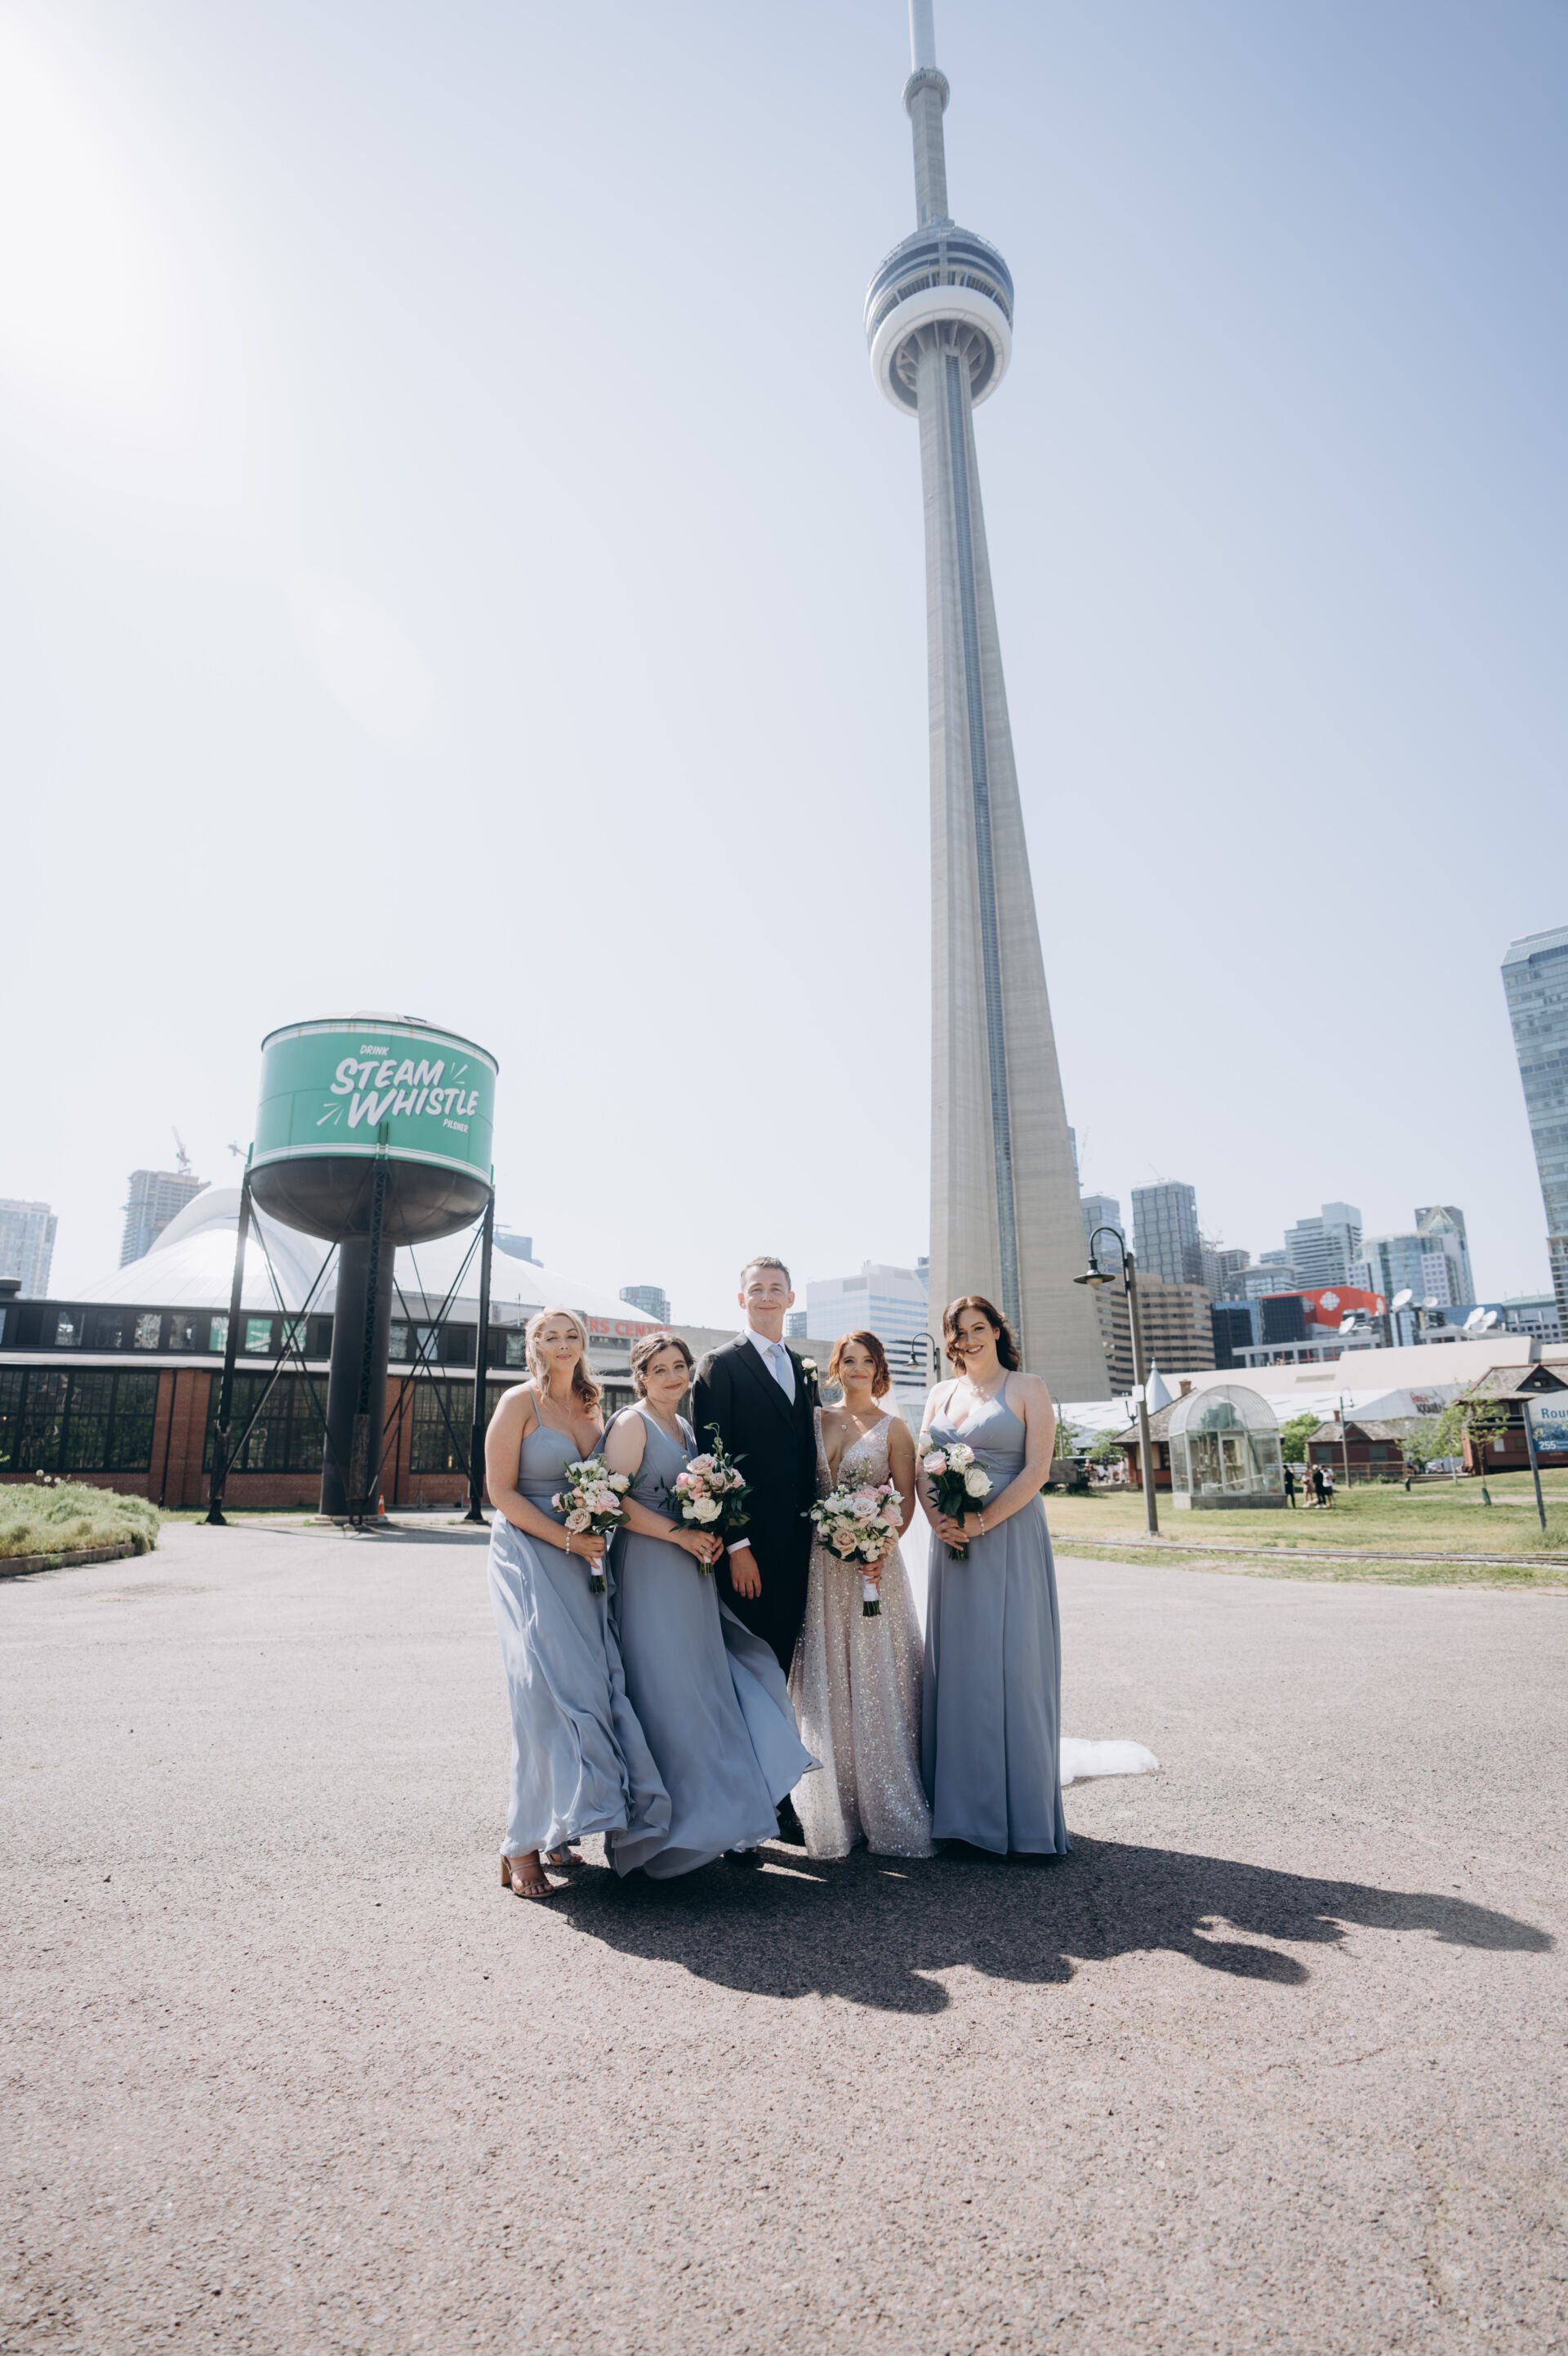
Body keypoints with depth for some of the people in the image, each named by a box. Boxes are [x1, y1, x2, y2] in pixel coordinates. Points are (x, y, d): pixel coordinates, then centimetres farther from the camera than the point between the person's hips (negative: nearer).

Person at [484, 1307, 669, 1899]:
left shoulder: (590, 1406, 13)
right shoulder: (520, 1401, -5)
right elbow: (500, 1490, -10)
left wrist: (597, 1542, 4)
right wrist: (565, 1538, -15)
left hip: (582, 1563, 6)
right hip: (528, 1557, -5)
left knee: (587, 1685, 1)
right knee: (547, 1689, -11)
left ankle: (556, 1827, 17)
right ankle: (523, 1847, 0)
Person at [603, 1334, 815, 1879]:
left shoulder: (686, 1427, 16)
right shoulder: (632, 1423, -9)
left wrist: (711, 1536, 4)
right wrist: (680, 1533, -19)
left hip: (692, 1573, 8)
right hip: (649, 1573, -8)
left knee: (702, 1684, 9)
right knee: (663, 1688, -3)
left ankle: (707, 1809, 20)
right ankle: (660, 1828, 10)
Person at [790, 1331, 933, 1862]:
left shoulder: (892, 1427, 3)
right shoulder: (815, 1419, 9)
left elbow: (906, 1498, -1)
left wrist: (883, 1546, -16)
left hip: (871, 1563, -2)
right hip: (819, 1565, 3)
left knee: (875, 1682, 1)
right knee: (825, 1687, 6)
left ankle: (888, 1812, 13)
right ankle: (835, 1813, 17)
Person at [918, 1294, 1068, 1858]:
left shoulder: (1027, 1388, -1)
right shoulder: (941, 1396, 13)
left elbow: (1035, 1471, -9)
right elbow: (922, 1470, 11)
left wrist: (979, 1522, -16)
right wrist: (939, 1520, -8)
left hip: (1010, 1539, -4)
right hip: (951, 1541, 5)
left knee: (1012, 1666, -2)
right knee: (957, 1667, 7)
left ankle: (1026, 1816, 10)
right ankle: (963, 1808, 18)